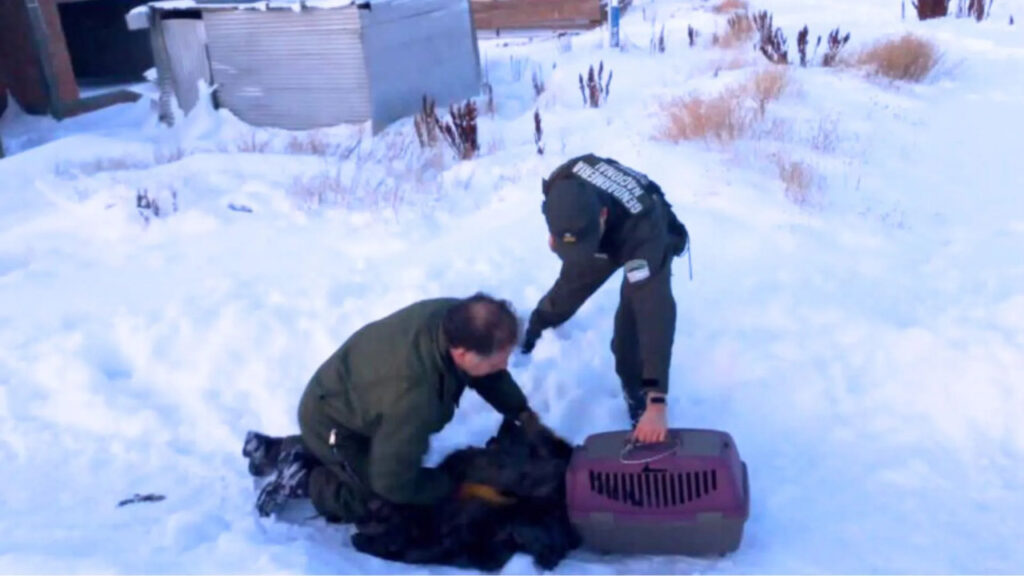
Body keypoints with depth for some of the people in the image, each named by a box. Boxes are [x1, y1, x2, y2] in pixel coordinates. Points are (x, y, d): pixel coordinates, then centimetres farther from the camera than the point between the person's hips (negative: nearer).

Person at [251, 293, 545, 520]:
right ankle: (304, 480, 7)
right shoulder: (412, 396, -45)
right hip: (332, 423, -7)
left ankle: (281, 450, 29)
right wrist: (462, 490, -20)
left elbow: (490, 374, 0)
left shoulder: (456, 318, -25)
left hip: (345, 396, 8)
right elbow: (394, 484, -30)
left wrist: (525, 415, -2)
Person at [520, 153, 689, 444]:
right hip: (606, 233, 5)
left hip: (650, 243, -4)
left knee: (630, 329, -19)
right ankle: (540, 322, 60)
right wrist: (555, 235, 1)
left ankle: (638, 400, 9)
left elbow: (655, 313, -57)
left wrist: (656, 400, -61)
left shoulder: (642, 230, -52)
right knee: (573, 282, 26)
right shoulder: (561, 184, -39)